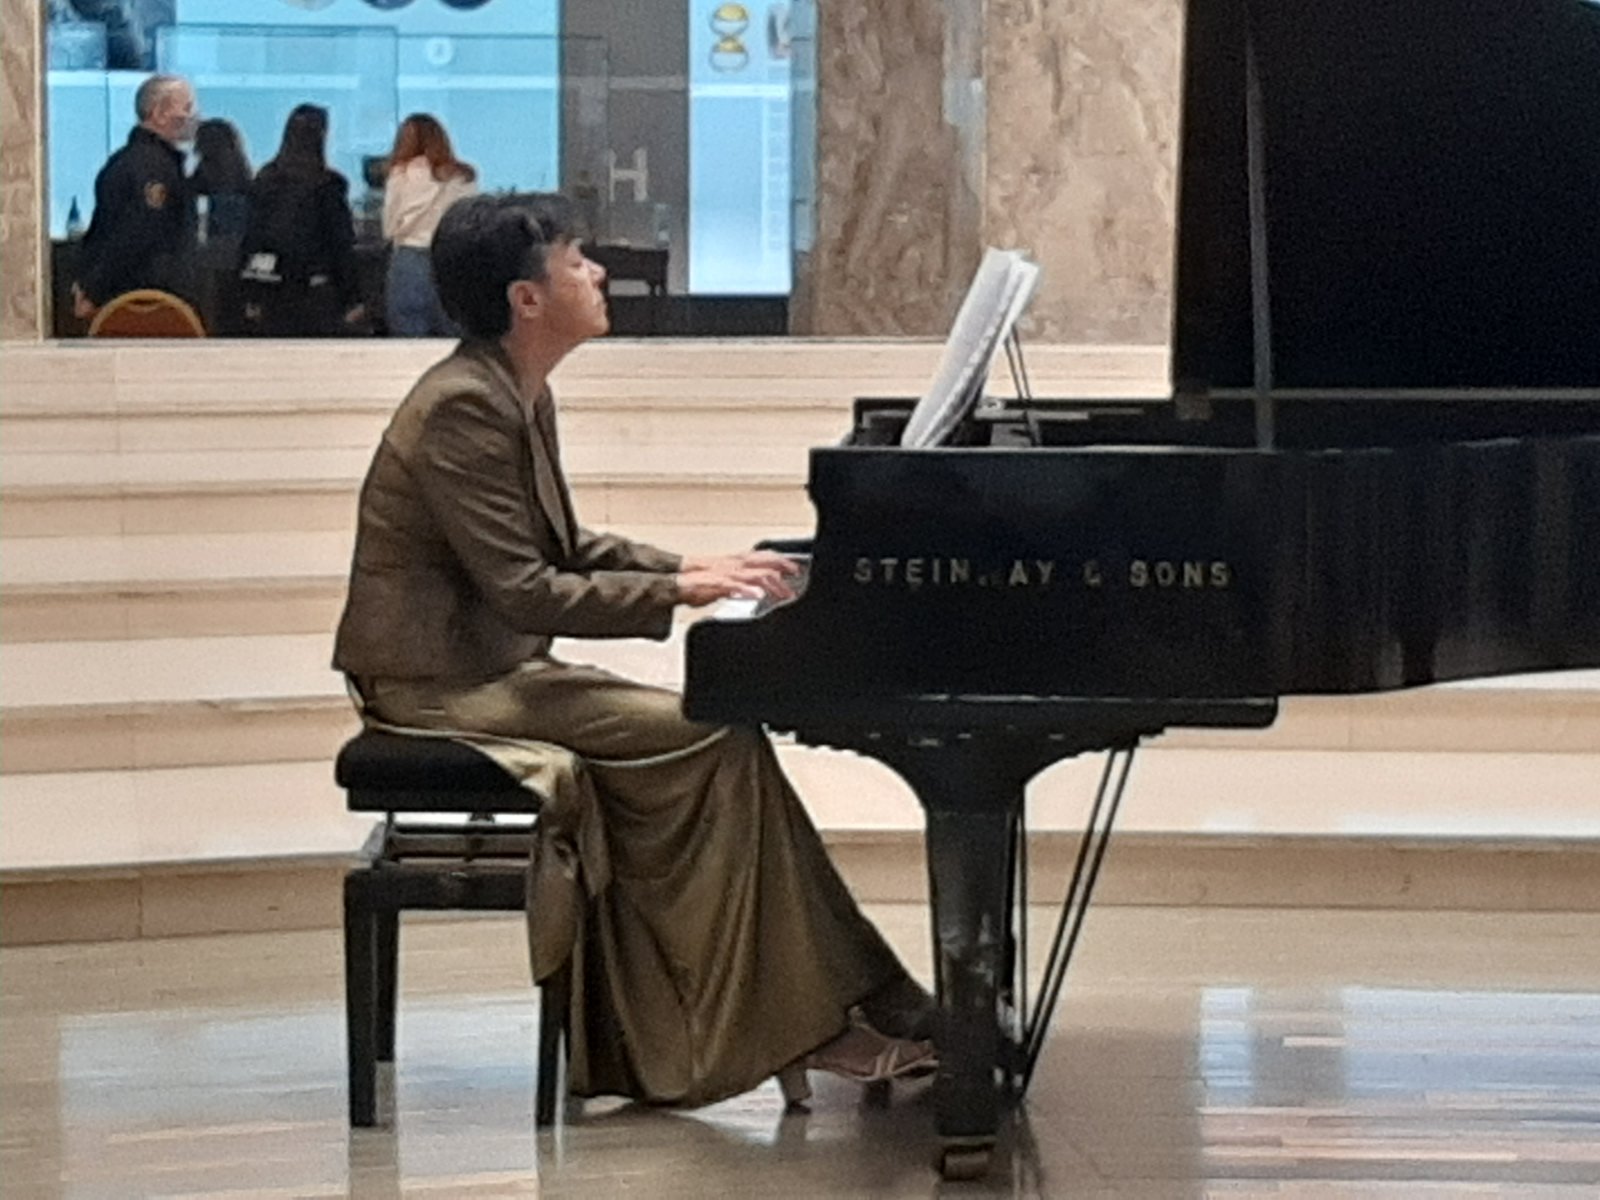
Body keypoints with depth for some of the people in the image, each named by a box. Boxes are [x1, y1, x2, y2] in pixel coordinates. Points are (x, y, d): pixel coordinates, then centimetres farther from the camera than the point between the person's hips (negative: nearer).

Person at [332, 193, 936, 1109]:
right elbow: (522, 591, -23)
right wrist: (676, 591, -19)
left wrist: (695, 567, 6)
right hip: (447, 685, -10)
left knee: (720, 736, -4)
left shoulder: (518, 397, 12)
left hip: (495, 667, 10)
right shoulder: (464, 409, -19)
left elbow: (565, 548, 19)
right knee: (712, 739, -18)